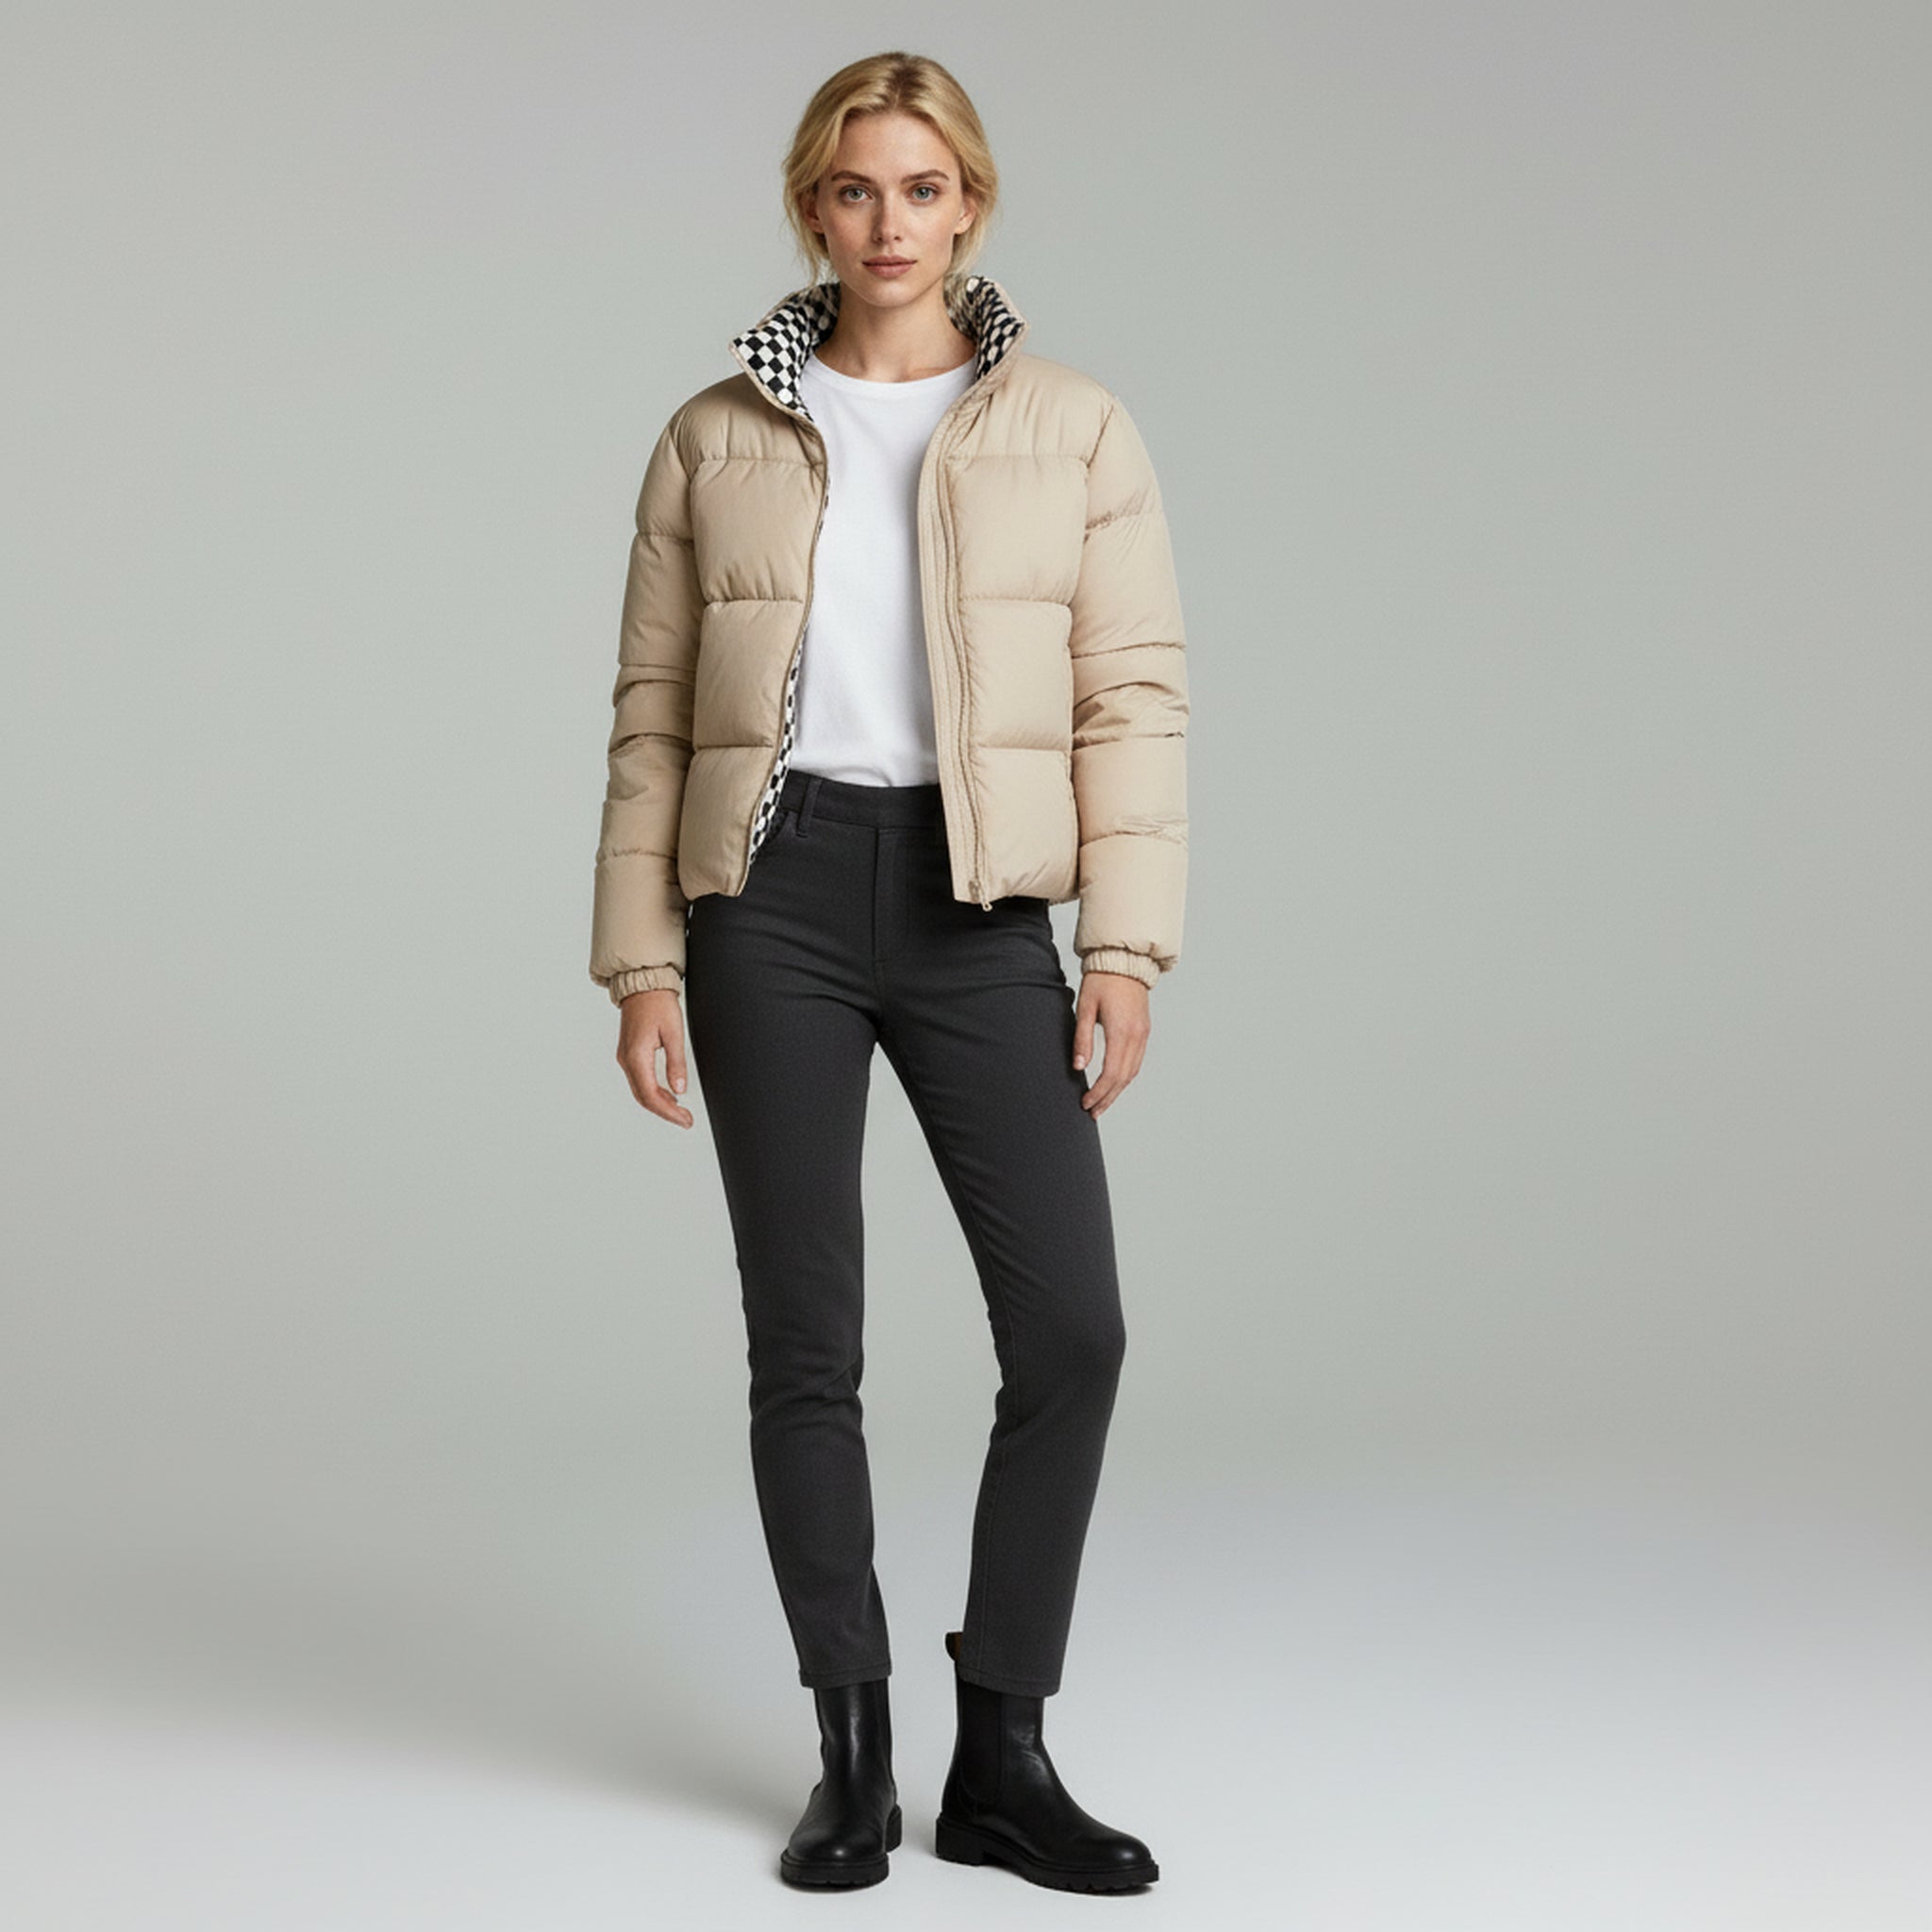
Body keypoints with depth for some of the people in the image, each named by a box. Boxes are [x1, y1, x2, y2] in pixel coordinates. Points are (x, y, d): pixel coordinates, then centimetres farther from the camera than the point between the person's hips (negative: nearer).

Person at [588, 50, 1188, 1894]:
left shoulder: (1073, 430, 6)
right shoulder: (717, 438, 8)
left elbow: (1132, 698, 1)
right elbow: (653, 717, 8)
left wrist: (1126, 945, -7)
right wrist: (639, 959, 1)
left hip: (977, 908, 0)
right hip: (773, 902, 0)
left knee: (1070, 1328, -6)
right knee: (806, 1338, 2)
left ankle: (1000, 1757, 9)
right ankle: (853, 1755, 16)